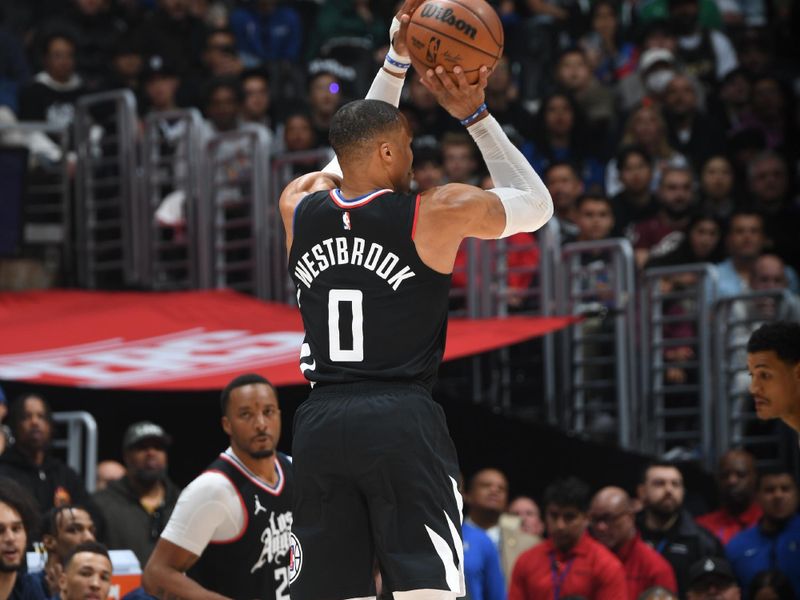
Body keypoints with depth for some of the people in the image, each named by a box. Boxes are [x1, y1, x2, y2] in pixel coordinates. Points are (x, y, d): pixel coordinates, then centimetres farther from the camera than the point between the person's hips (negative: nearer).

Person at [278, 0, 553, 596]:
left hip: (320, 423, 4)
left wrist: (397, 62, 30)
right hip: (403, 421, -4)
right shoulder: (439, 211, -4)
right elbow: (537, 205, 14)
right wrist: (475, 116, 16)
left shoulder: (299, 205, 9)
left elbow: (360, 151, 31)